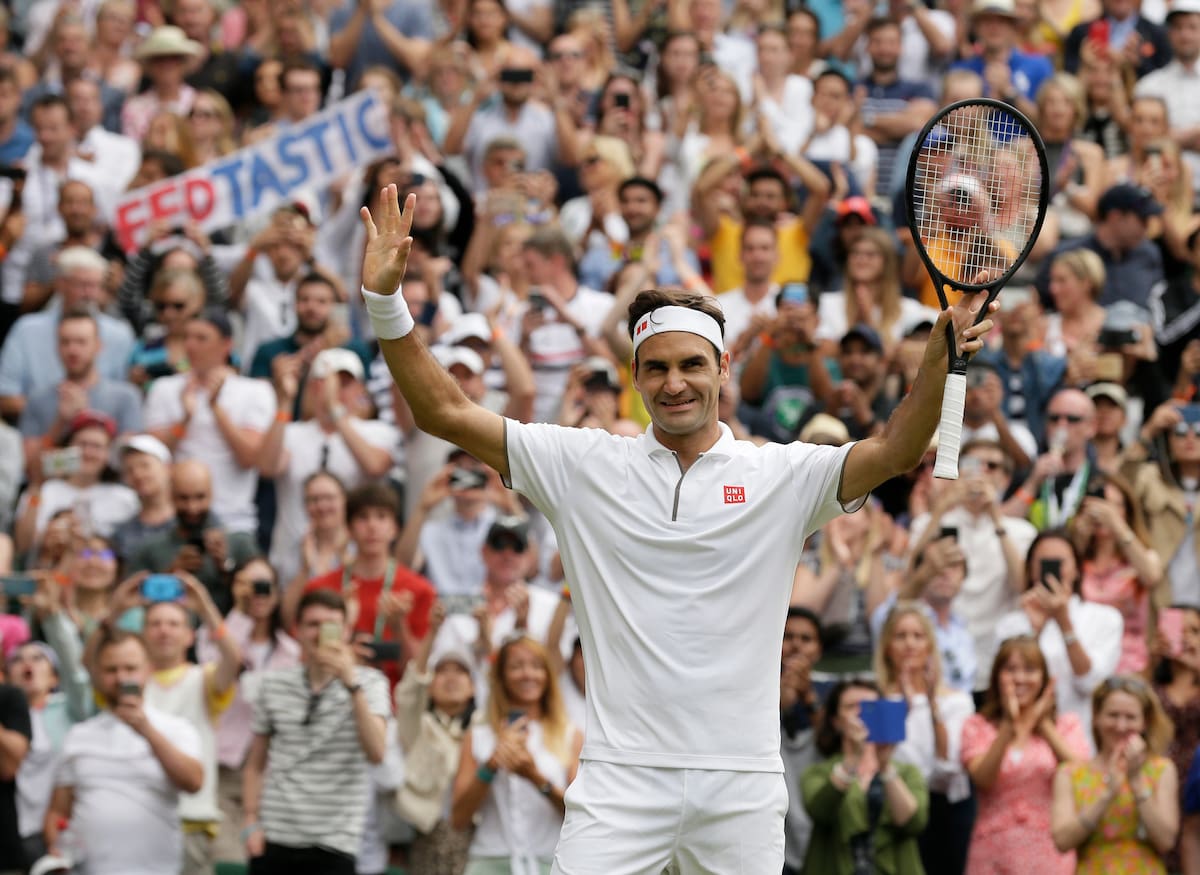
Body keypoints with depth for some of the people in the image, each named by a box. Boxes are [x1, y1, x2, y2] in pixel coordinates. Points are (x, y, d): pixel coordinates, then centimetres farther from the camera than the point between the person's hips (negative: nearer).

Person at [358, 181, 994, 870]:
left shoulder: (782, 474, 6)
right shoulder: (586, 465, 7)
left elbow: (895, 451, -7)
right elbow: (445, 412, 5)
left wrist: (941, 352, -23)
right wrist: (387, 302, -5)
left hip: (744, 784, 0)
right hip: (622, 779, 0)